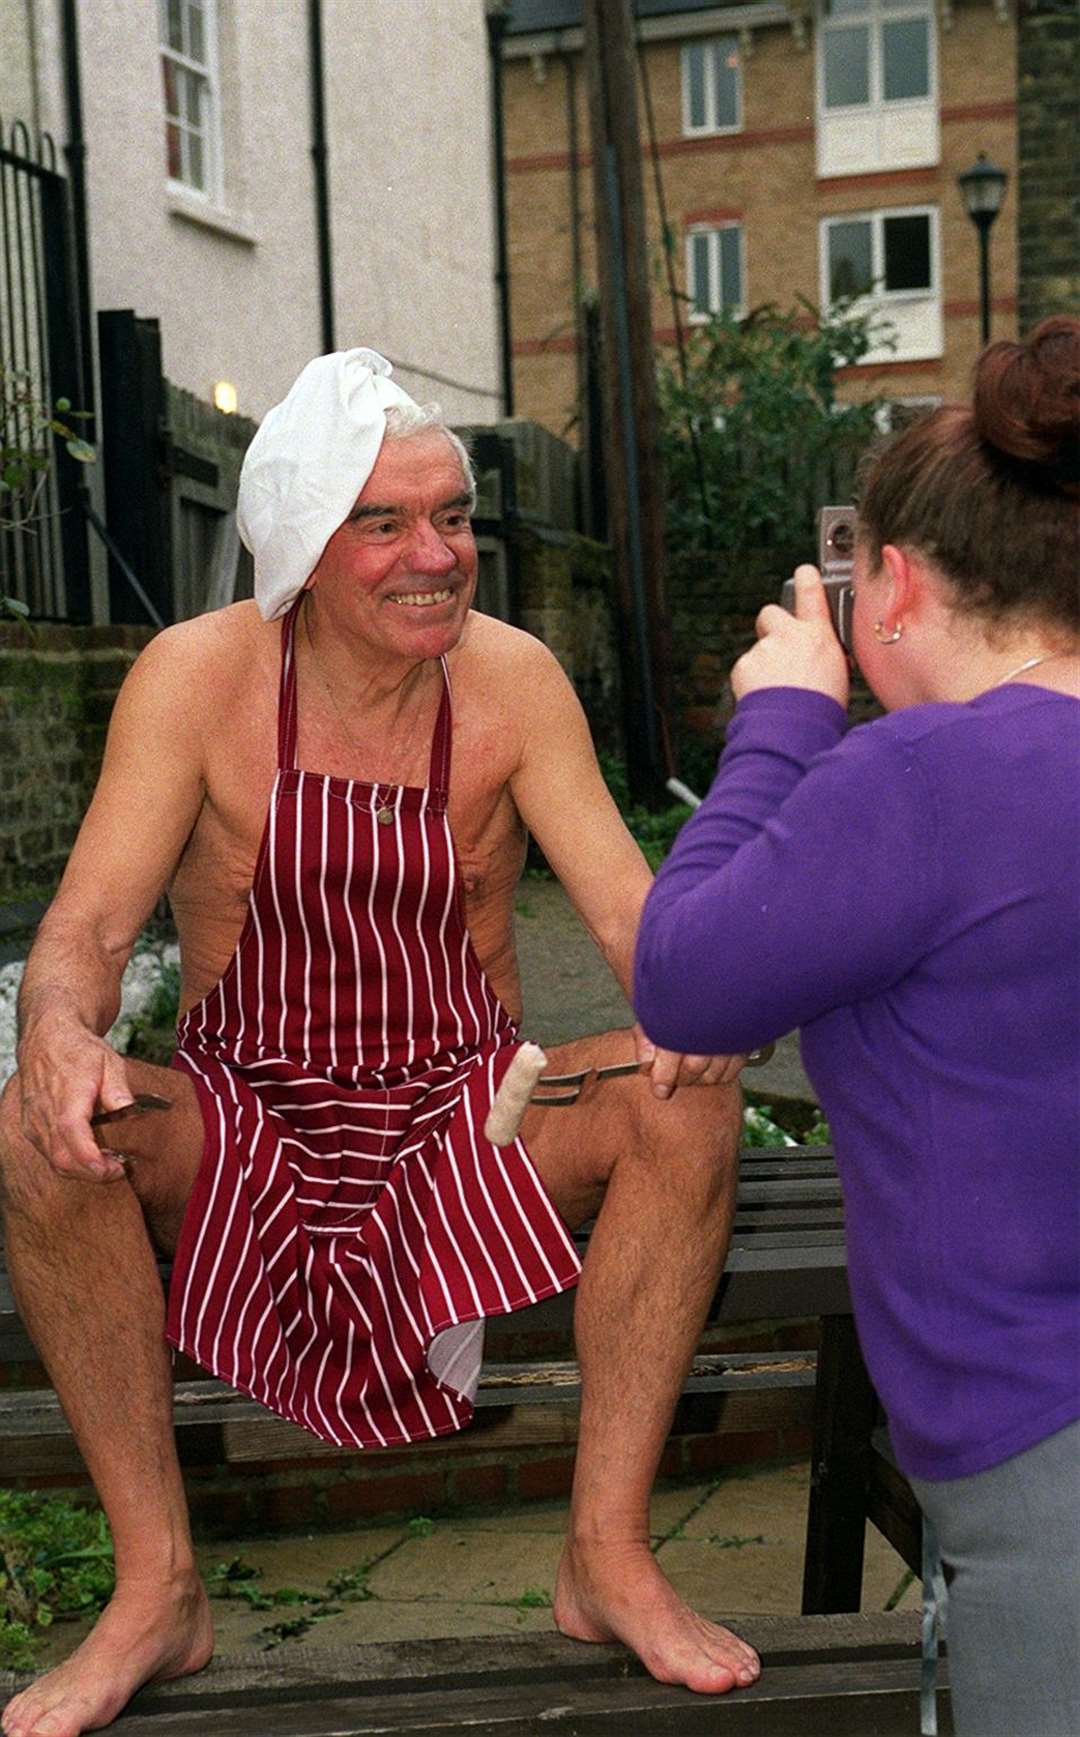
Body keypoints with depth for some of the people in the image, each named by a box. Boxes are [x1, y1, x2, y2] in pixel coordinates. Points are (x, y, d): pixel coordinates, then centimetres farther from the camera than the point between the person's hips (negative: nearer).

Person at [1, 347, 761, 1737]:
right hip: (244, 1126, -1)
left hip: (465, 1112, 1)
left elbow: (621, 895, -11)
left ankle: (608, 1556, -15)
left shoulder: (513, 681, -6)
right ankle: (155, 1590, -17)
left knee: (686, 1101, -25)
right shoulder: (196, 679, -10)